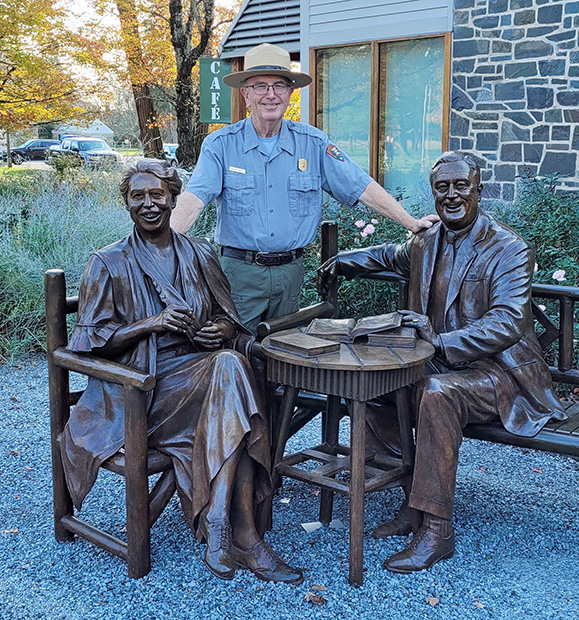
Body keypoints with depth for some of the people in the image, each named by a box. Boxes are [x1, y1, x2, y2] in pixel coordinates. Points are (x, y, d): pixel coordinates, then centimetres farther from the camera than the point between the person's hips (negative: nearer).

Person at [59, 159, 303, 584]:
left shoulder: (199, 255, 15)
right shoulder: (109, 264, 5)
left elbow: (229, 319, 19)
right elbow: (92, 341, -1)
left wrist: (222, 330, -7)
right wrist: (152, 323, -15)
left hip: (200, 369, 4)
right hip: (141, 385, -4)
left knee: (230, 364, -34)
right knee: (231, 373, -33)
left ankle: (221, 527, -32)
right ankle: (242, 534, -31)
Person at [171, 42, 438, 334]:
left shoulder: (313, 143, 3)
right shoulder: (221, 145, -3)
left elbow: (362, 187, 2)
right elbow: (194, 198, -15)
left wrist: (411, 222, -2)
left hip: (290, 272, 2)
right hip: (240, 270, -2)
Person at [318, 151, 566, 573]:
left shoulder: (509, 250, -11)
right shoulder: (424, 244, 10)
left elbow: (507, 325, -22)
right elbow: (390, 256, 35)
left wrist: (441, 341, -32)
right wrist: (344, 261, 22)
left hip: (495, 371, -7)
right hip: (437, 365, 7)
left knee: (437, 394, -35)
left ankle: (437, 530, -26)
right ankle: (415, 496, -3)